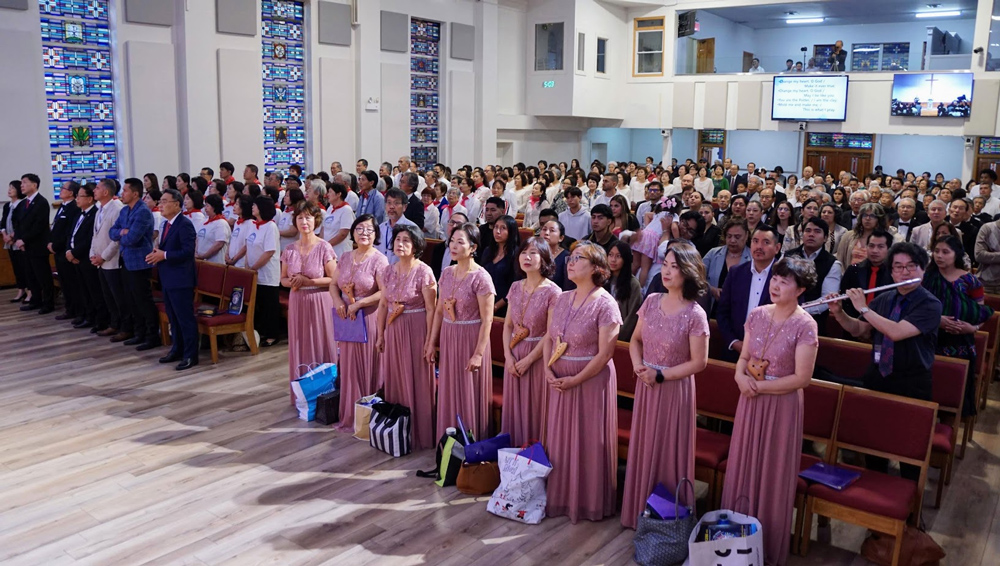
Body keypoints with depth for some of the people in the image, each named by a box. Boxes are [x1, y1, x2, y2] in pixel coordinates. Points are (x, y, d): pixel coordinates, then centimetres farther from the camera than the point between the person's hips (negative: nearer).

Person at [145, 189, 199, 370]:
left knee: (185, 318, -3)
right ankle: (177, 350, 27)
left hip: (180, 280, -10)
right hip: (167, 279, 10)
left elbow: (188, 251, -23)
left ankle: (191, 355, 4)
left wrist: (164, 255, -21)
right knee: (173, 317, 17)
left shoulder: (185, 224, -15)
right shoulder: (167, 223, 14)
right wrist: (157, 253, 0)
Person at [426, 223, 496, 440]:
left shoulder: (481, 277, -14)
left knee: (470, 395, 3)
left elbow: (487, 320, -15)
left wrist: (479, 354, -18)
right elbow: (439, 311, 12)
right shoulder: (447, 273, 5)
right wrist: (431, 343, 10)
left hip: (471, 339, -6)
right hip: (448, 338, 6)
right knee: (449, 392, 13)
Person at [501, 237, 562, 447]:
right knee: (514, 406, 13)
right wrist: (508, 356, -5)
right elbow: (507, 325, 7)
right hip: (514, 356, 6)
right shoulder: (516, 287, 5)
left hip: (538, 356, -5)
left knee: (535, 408, 3)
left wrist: (528, 359, -14)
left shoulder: (552, 292, -13)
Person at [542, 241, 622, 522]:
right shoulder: (562, 299, 6)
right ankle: (560, 496, 31)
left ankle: (589, 502, 22)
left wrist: (575, 380, -18)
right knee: (559, 439, 15)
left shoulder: (605, 304, -14)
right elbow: (548, 338, 10)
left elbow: (605, 353, -17)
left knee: (588, 442, 5)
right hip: (560, 380, 6)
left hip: (591, 381, -6)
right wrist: (548, 370, -5)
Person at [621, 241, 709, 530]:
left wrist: (660, 375, -16)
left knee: (669, 451, 6)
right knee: (643, 448, 14)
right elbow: (636, 340, 11)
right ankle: (639, 511, 31)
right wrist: (638, 366, -7)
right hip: (645, 385, 5)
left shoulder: (695, 314, -15)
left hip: (674, 388, -5)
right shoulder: (651, 302, 1)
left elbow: (699, 362, -13)